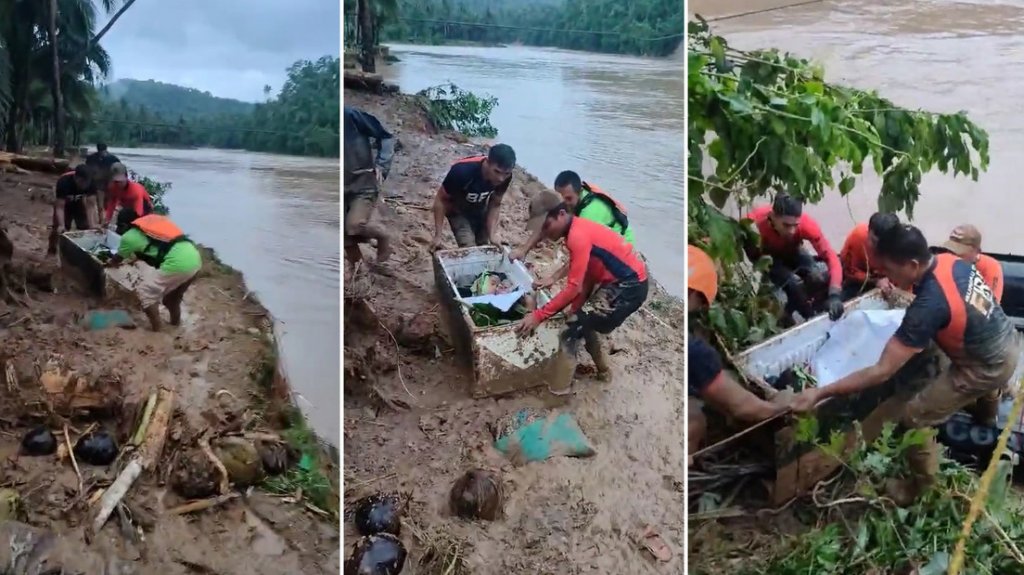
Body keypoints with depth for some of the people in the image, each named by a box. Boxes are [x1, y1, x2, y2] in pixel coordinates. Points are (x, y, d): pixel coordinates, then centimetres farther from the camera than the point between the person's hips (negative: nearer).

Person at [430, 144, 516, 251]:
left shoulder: (505, 176, -27)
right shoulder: (463, 171, -40)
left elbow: (495, 204, -10)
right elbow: (440, 199, -26)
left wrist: (492, 233, -20)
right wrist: (437, 236, -26)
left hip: (479, 209, 4)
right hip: (457, 210, -4)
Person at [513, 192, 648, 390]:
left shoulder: (578, 236, -23)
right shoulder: (578, 230, 8)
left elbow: (574, 288, -26)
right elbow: (586, 277, 7)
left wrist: (538, 316, -23)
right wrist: (575, 311, 0)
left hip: (629, 286, -10)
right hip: (619, 282, 10)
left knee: (573, 330, -7)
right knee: (582, 322, 22)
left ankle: (560, 385, 2)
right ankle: (603, 371, 38)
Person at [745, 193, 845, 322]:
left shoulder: (806, 224, -35)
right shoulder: (755, 222, -41)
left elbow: (830, 256, -36)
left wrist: (834, 294, -48)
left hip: (792, 253, 2)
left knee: (817, 278, -20)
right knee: (794, 283, -27)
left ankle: (790, 310, 10)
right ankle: (810, 318, 2)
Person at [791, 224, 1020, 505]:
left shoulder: (928, 306, -35)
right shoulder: (951, 261, -12)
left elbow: (882, 371, -36)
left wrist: (819, 393, -37)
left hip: (987, 366, -9)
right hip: (1009, 344, 9)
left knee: (915, 417, -2)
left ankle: (920, 488, 18)